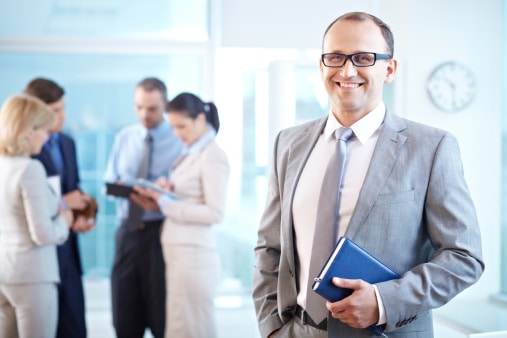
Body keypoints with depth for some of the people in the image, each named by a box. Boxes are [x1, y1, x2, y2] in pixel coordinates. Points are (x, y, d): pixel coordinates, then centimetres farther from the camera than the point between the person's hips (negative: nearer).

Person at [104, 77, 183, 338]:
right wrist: (119, 186, -13)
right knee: (124, 316, 7)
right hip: (128, 231, 4)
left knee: (162, 315, 3)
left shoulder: (179, 140, -4)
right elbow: (109, 181, 10)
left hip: (160, 232, -4)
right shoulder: (123, 138, 11)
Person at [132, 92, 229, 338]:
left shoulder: (212, 156, -11)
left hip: (193, 255, -9)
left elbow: (215, 213, -17)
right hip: (178, 253, 9)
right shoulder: (190, 154, 15)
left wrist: (166, 203, -16)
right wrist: (167, 191, 0)